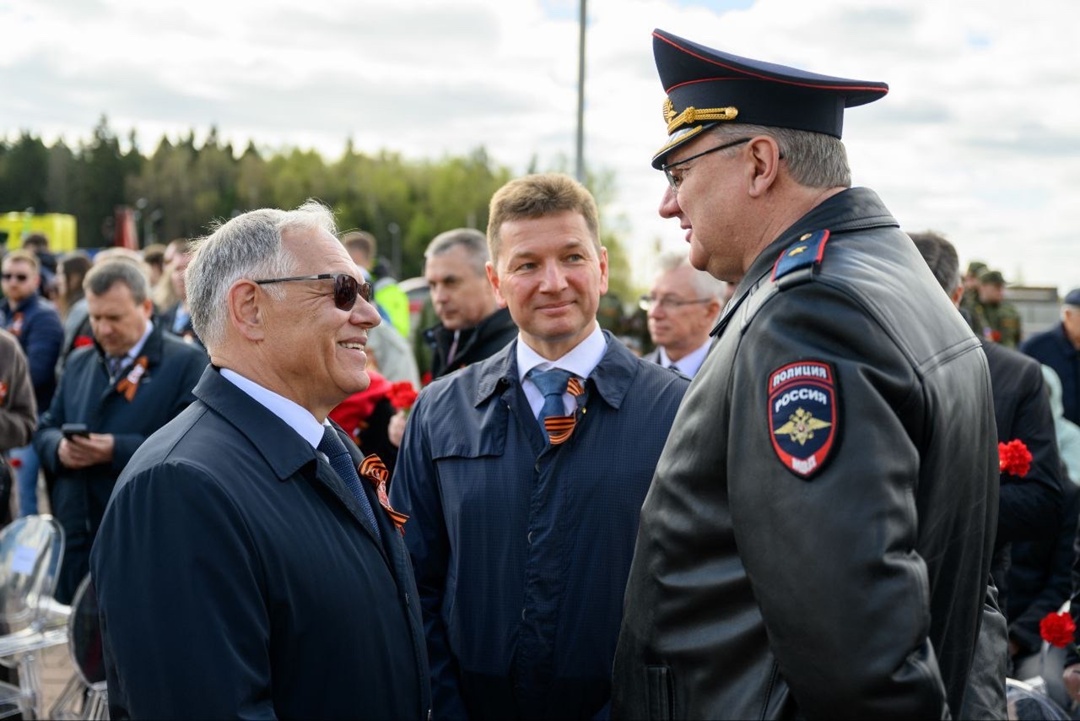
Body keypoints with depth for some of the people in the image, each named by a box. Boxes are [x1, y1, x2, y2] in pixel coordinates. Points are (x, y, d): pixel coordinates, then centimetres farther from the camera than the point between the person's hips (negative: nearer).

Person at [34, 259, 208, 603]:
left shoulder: (186, 363, -7)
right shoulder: (79, 362, 15)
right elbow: (45, 429, 19)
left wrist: (117, 450, -22)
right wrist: (59, 447, -6)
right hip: (75, 536, 6)